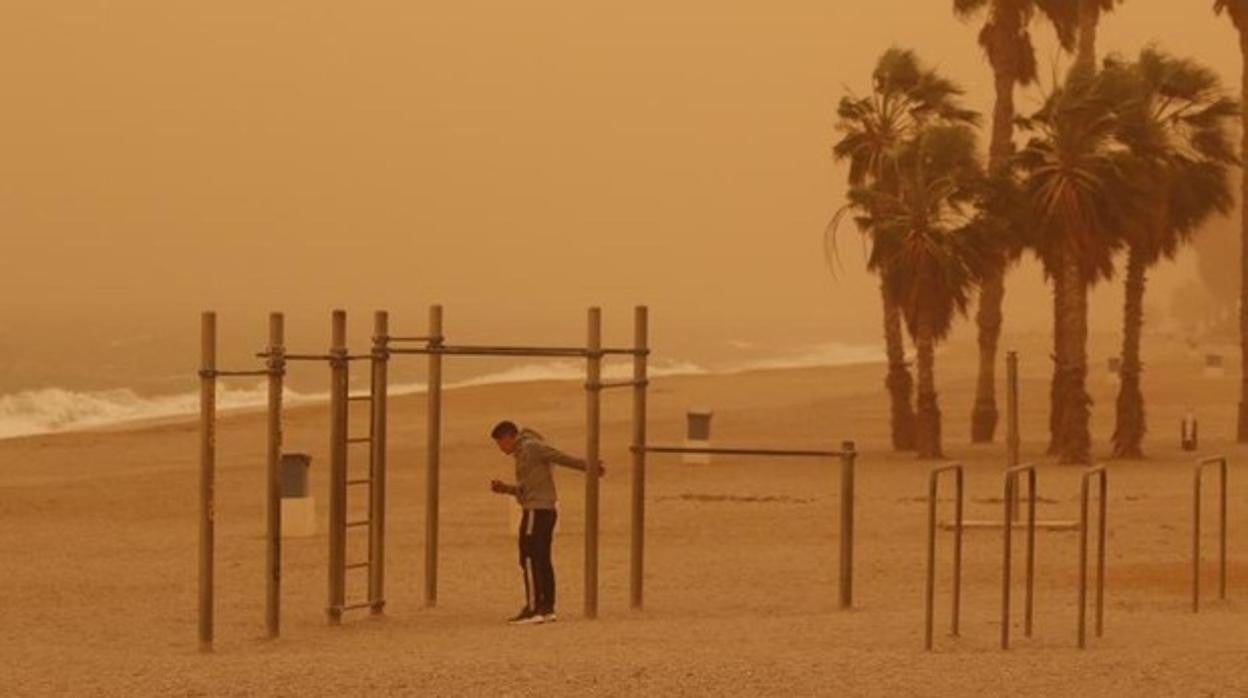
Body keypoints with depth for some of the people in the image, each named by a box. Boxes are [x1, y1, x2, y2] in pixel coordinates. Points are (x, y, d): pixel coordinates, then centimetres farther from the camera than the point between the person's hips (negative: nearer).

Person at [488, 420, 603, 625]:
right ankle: (547, 608, 12)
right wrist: (505, 488, 12)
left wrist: (588, 466, -14)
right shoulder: (522, 453, 23)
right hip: (545, 510, 10)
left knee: (529, 559, -10)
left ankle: (533, 609, -13)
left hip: (536, 511, -10)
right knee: (542, 560, 10)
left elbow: (562, 458, -11)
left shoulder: (531, 447, -6)